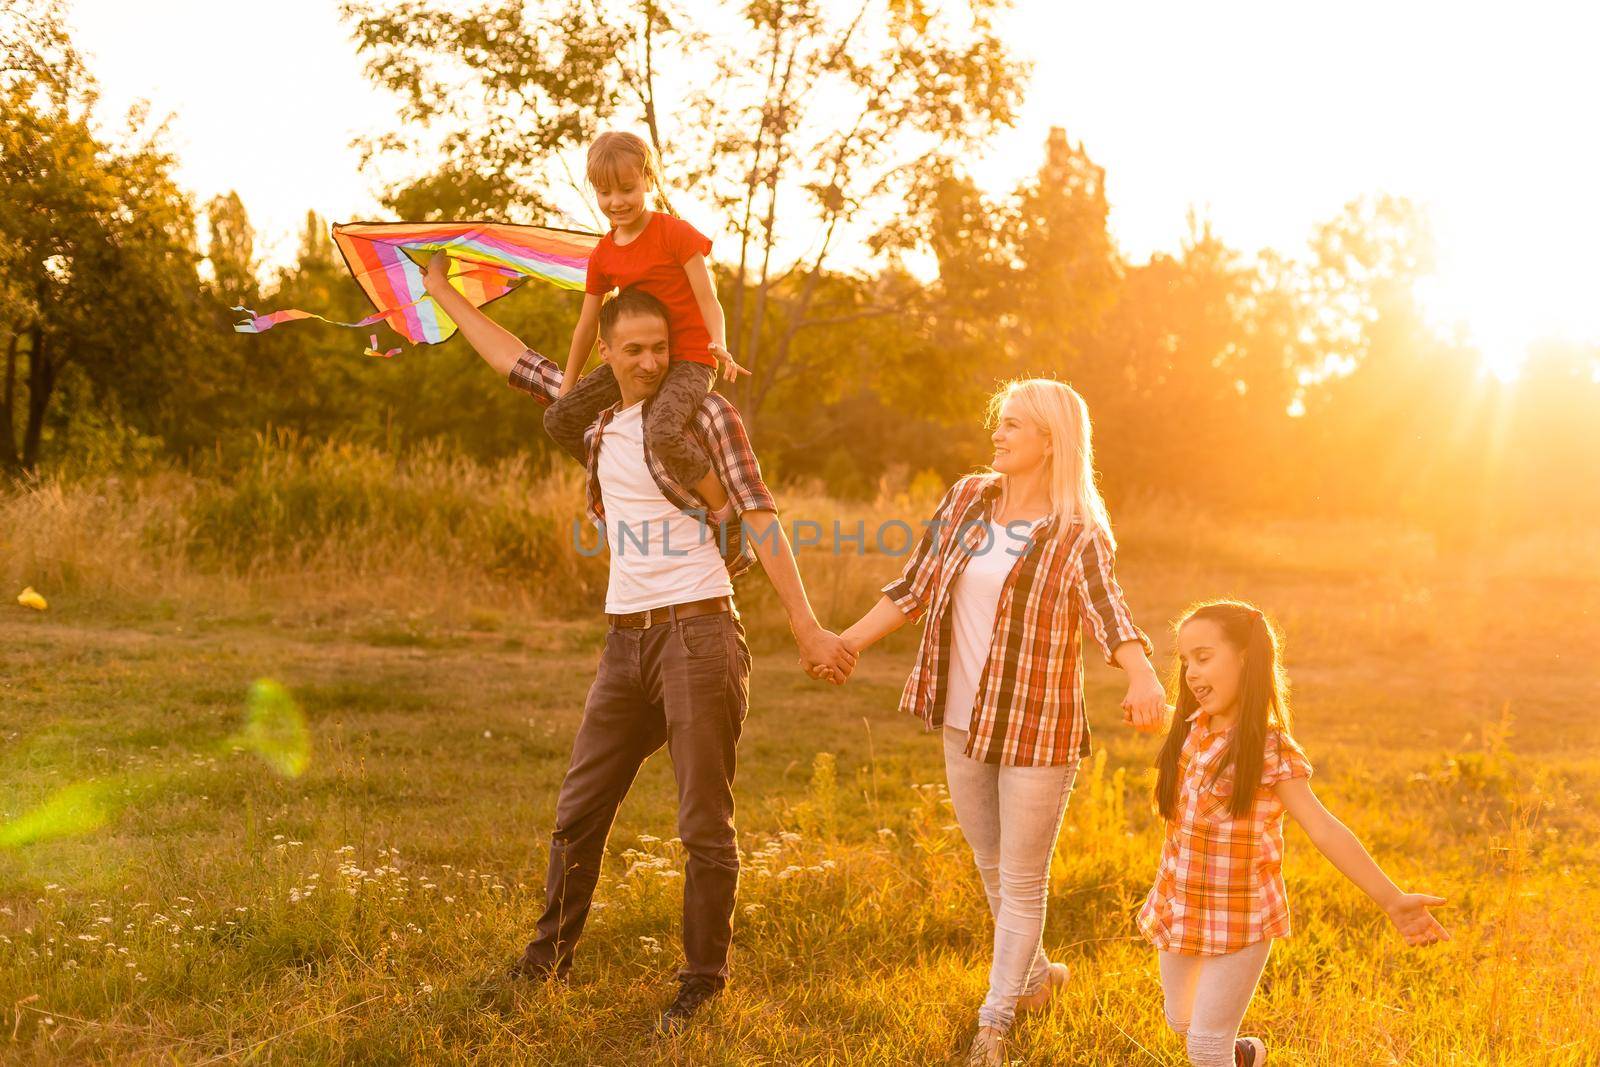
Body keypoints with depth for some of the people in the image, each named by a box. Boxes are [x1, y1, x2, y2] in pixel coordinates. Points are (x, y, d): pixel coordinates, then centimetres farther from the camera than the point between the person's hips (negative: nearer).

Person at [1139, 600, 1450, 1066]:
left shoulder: (1271, 750, -19)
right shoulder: (1191, 729, 0)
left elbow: (1324, 830, -22)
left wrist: (1392, 899, -27)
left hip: (1240, 918, -7)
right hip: (1177, 907, 7)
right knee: (1181, 1022, 23)